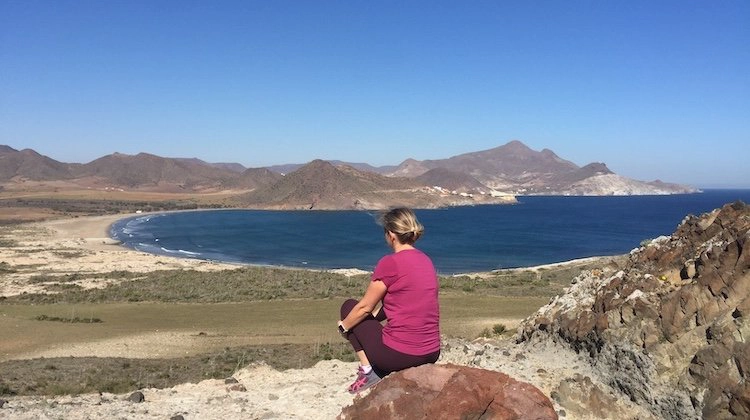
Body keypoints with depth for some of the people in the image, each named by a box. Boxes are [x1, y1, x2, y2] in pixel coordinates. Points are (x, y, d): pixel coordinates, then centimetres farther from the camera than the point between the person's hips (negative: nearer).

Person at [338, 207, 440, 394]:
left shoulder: (390, 263, -14)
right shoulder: (426, 261, 8)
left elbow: (365, 307, -4)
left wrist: (343, 326, 13)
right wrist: (376, 314, 24)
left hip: (399, 354, -8)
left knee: (349, 307, 14)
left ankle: (367, 373, 8)